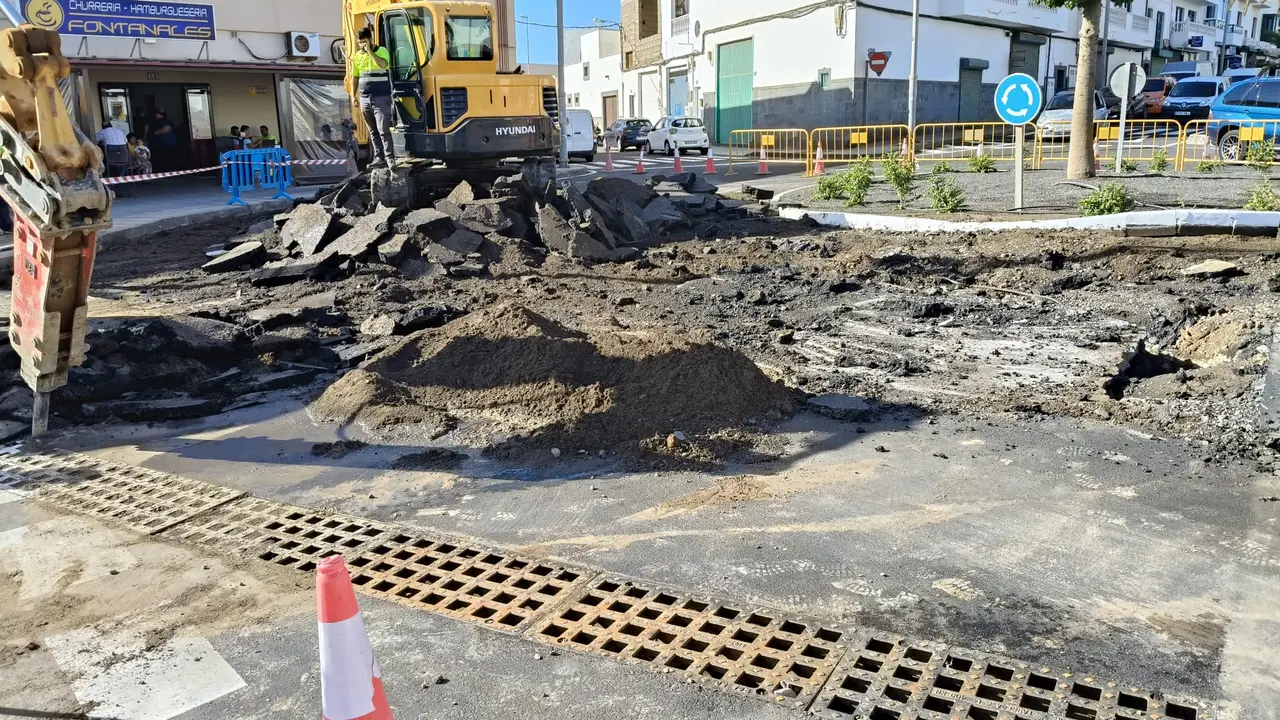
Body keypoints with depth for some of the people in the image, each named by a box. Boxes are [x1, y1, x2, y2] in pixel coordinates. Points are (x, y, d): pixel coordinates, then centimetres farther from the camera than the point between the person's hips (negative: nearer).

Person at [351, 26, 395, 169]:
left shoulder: (382, 51, -1)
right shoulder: (357, 56, 12)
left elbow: (383, 64, -23)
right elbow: (355, 77, 17)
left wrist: (370, 51, -18)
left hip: (381, 98, -5)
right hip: (365, 98, 5)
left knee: (383, 130, -9)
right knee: (373, 130, 8)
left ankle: (390, 158, -7)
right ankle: (379, 158, 13)